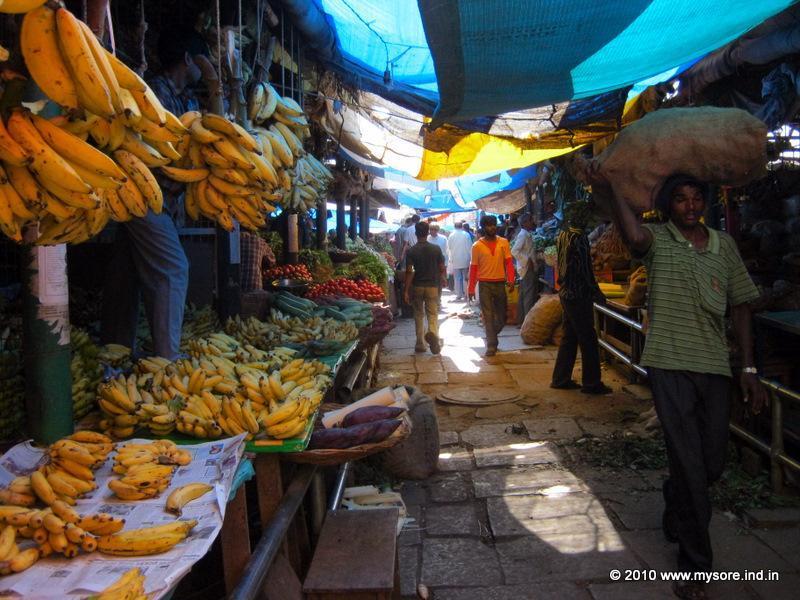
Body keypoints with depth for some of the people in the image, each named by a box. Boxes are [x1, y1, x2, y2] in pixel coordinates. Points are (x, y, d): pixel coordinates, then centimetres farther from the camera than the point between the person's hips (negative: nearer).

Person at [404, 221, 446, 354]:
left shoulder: (411, 251, -7)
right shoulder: (436, 249, -2)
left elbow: (409, 271, -11)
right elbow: (442, 269, 0)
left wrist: (406, 291, -9)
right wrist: (440, 283, 18)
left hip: (417, 286, 0)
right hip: (432, 286, 0)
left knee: (419, 314, 13)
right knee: (433, 314, 3)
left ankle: (420, 344, 16)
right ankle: (433, 332, -28)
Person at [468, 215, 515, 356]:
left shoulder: (503, 242, 4)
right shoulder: (477, 246, -1)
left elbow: (508, 262, 1)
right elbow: (474, 267, 1)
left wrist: (511, 279, -14)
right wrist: (471, 288, -2)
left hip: (500, 284, 2)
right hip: (485, 285, -2)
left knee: (502, 316, 10)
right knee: (488, 316, -3)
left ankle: (491, 336, 35)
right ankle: (491, 345, 2)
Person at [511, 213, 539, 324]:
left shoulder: (527, 234, 15)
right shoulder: (523, 235, -14)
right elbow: (514, 251, -24)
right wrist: (527, 261, -21)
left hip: (531, 269, 10)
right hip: (527, 269, -10)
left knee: (524, 296, 13)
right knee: (529, 296, -8)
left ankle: (522, 319, 19)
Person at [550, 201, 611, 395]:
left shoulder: (562, 235, 11)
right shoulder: (578, 236, -16)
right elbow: (585, 269, -17)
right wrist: (596, 291, -8)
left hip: (565, 292, 9)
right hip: (578, 294, -9)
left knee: (569, 337, 14)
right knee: (588, 339, -1)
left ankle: (561, 379, 19)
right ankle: (591, 382, 5)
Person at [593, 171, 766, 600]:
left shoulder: (724, 245, 10)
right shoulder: (658, 239, -2)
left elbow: (740, 307, 12)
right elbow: (635, 237, -30)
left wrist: (749, 370, 8)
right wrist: (609, 194, -30)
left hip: (714, 367, 5)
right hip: (669, 364, -4)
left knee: (712, 465, 14)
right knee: (689, 466, -3)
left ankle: (675, 514, 46)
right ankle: (695, 565, 13)